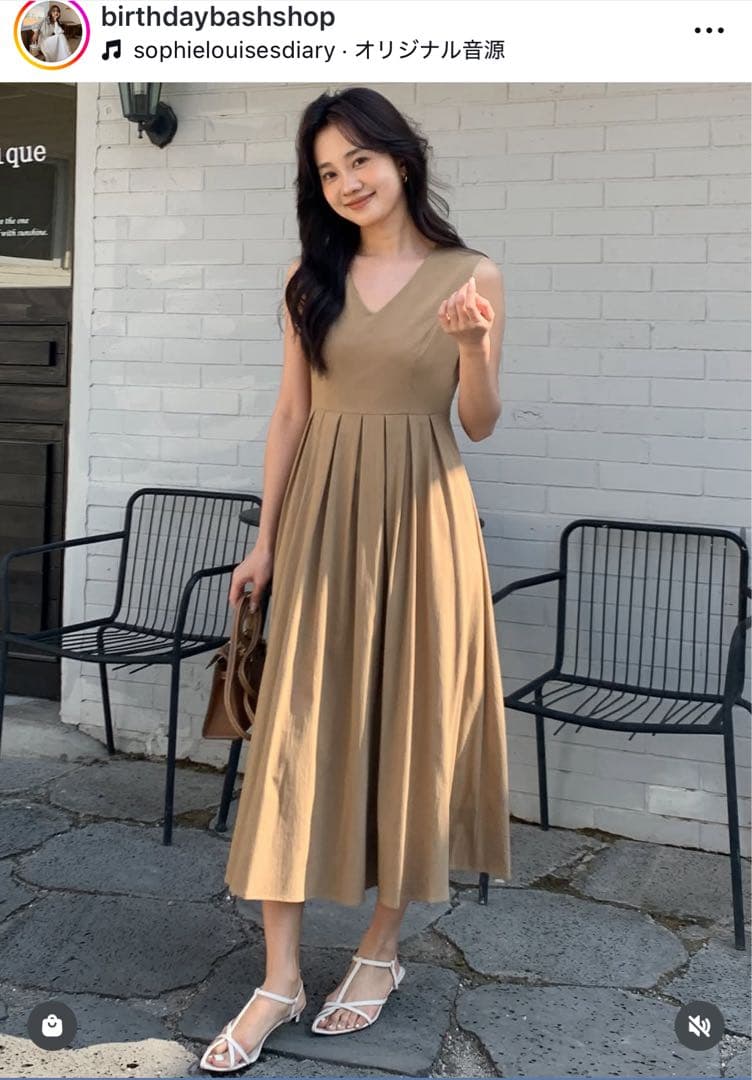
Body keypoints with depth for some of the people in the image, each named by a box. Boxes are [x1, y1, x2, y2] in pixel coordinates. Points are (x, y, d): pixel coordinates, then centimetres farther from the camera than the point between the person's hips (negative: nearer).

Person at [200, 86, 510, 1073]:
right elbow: (292, 414, 8)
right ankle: (280, 981, 5)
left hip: (422, 513, -1)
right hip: (322, 515, 2)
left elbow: (480, 424, 2)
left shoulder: (471, 275, 1)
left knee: (409, 725, 4)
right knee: (296, 733, -2)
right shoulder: (312, 277, 7)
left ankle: (383, 947, 23)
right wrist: (266, 538, 5)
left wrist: (472, 342, -17)